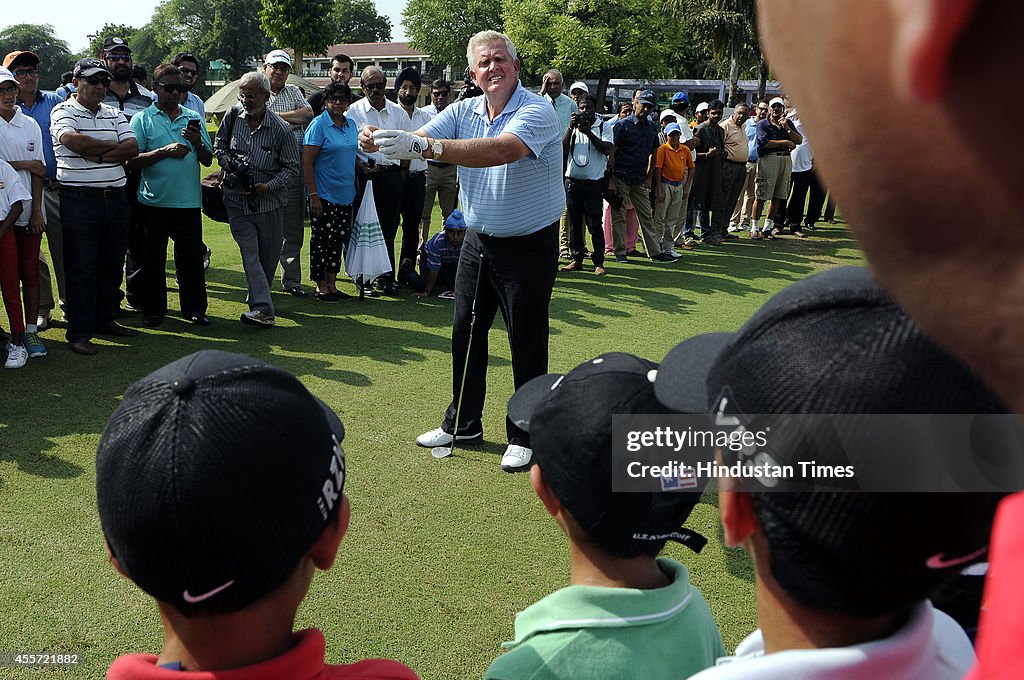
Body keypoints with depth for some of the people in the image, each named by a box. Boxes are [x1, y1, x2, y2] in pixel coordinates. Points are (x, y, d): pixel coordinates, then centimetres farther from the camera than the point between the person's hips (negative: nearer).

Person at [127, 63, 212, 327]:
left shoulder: (193, 118, 12)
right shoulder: (142, 119, 3)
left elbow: (208, 160, 11)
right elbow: (132, 161, -5)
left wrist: (198, 143, -9)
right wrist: (165, 151, -15)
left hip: (189, 200, 2)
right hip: (154, 200, -2)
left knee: (192, 256, 6)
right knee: (154, 258, 7)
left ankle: (194, 308, 17)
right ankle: (153, 310, 18)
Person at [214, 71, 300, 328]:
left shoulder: (281, 128, -8)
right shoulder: (232, 118, 1)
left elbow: (292, 167, -3)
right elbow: (219, 147, 16)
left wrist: (268, 186, -17)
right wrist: (227, 161, -7)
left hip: (270, 203, 0)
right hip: (238, 202, 1)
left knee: (268, 256, 10)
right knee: (250, 253, -12)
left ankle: (257, 296, 33)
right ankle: (263, 309, -18)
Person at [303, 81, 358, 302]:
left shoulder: (351, 125, 11)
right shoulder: (319, 125, -9)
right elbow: (307, 162, -13)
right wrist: (313, 195, -18)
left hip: (346, 195, 7)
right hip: (324, 195, -7)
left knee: (338, 240, 12)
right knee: (321, 240, 1)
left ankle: (332, 284, 22)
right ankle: (321, 287, 10)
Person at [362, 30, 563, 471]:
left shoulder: (536, 111, -18)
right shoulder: (464, 111, 3)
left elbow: (499, 151, -37)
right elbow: (418, 141, -9)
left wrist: (425, 146, -45)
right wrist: (380, 141, -32)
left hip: (529, 247, -6)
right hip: (479, 241, 6)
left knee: (527, 344, 1)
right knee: (465, 332, 12)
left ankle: (524, 436, 17)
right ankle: (463, 424, 28)